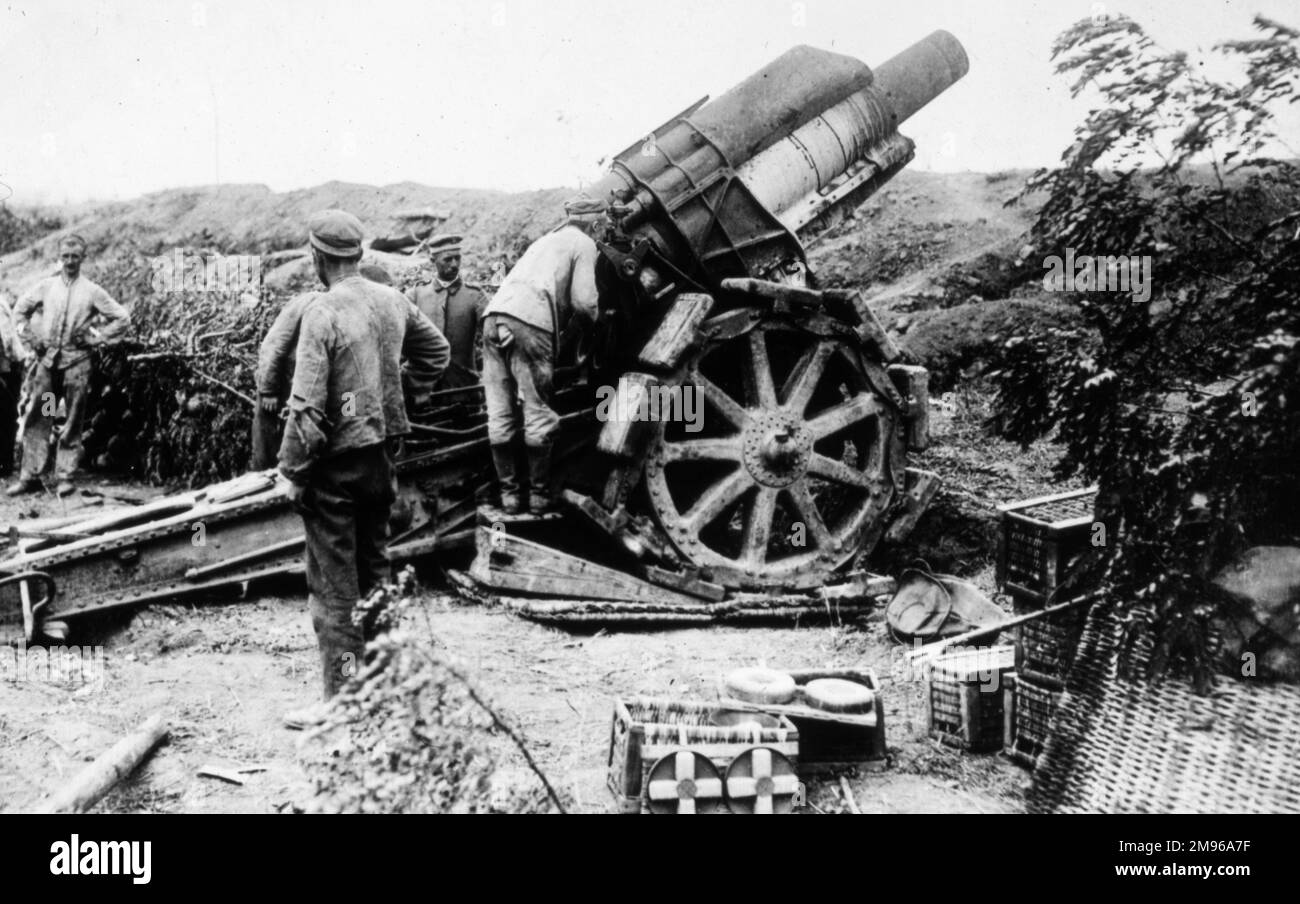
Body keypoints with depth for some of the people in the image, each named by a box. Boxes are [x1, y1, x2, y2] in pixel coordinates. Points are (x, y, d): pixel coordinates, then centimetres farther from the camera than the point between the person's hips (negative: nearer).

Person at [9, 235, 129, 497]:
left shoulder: (92, 291, 2)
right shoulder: (46, 286, 8)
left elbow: (122, 318, 4)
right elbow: (20, 310, 21)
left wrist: (96, 338, -3)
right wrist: (29, 337, 9)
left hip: (77, 361, -2)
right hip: (46, 359, 2)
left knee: (73, 423, 2)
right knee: (37, 419, 1)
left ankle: (66, 476, 8)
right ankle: (30, 475, 6)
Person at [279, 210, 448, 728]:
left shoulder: (322, 312, -17)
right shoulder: (393, 301, 3)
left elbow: (307, 404, -19)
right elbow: (436, 351, 19)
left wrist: (293, 471, -11)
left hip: (336, 460, -7)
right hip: (381, 453, 7)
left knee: (333, 584, 1)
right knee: (373, 570, 19)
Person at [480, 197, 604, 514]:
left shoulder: (546, 240, 32)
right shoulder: (584, 244, 11)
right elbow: (583, 300, -1)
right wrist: (595, 319, 18)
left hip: (494, 315, 7)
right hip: (529, 324, -7)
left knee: (500, 414, 7)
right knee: (538, 415, 2)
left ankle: (508, 493, 14)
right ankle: (539, 494, 8)